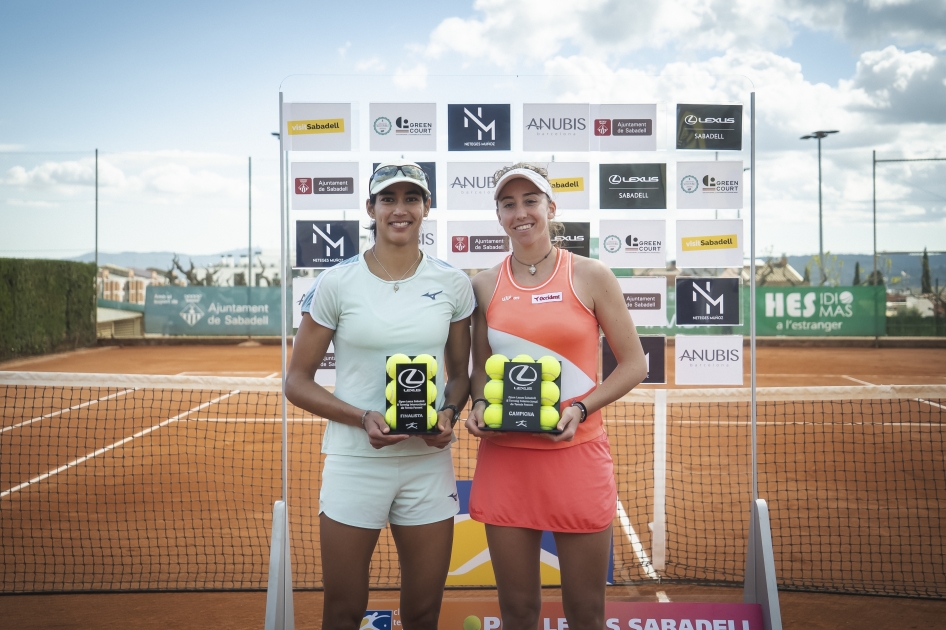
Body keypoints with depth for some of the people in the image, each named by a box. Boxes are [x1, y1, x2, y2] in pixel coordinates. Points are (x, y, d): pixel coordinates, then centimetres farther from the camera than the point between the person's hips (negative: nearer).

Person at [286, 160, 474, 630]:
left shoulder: (453, 285, 3)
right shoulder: (335, 283, -4)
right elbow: (297, 381, -1)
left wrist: (449, 413, -9)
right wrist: (363, 418, -16)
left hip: (429, 463, 2)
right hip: (354, 462, -2)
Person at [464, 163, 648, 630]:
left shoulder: (590, 276, 0)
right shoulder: (485, 286, 7)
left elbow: (633, 363, 1)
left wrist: (580, 409, -12)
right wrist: (478, 405, -4)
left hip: (576, 453, -2)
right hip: (504, 456, 2)